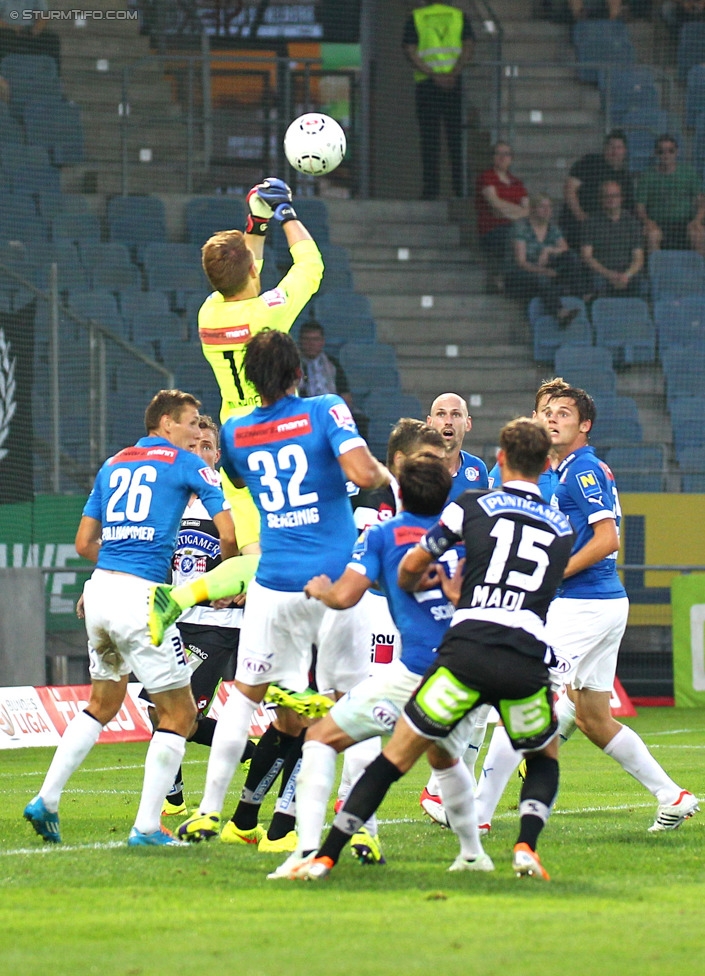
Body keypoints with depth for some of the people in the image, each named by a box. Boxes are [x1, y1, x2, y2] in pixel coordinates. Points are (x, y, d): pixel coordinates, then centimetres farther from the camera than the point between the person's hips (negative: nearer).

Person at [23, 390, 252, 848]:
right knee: (180, 715, 4)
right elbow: (229, 535, -4)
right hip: (139, 597, -7)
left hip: (100, 589, 7)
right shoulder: (187, 465, 2)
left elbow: (84, 543, 19)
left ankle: (47, 800, 19)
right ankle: (147, 827, 0)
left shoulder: (112, 465, 18)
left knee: (102, 704, 25)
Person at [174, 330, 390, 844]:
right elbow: (363, 473, -18)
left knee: (245, 694, 16)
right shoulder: (326, 411, -5)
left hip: (276, 584, 2)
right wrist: (386, 473, 2)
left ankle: (208, 813, 18)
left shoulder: (235, 432, 6)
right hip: (337, 579, -2)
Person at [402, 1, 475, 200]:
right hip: (454, 83, 1)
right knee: (455, 137, 5)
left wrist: (433, 76, -11)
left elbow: (410, 51, -5)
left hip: (425, 80, -1)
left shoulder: (416, 17, 6)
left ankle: (431, 187, -6)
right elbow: (469, 46, -2)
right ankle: (459, 188, -1)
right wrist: (453, 74, -12)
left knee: (429, 138, 0)